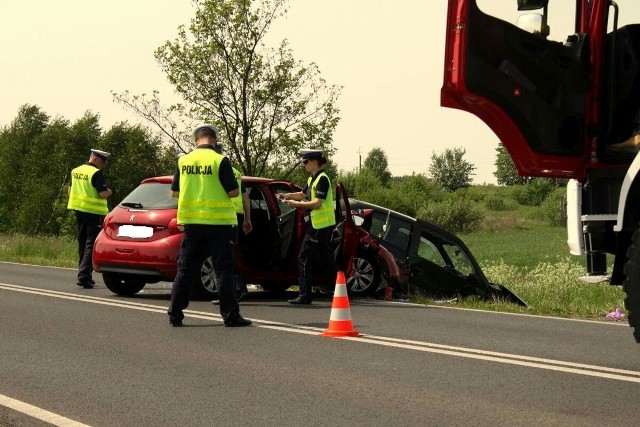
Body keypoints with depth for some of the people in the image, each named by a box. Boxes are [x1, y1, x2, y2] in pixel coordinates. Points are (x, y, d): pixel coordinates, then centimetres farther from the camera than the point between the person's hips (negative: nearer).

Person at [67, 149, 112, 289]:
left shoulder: (75, 171, 11)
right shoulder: (96, 173, -14)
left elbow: (70, 190, 20)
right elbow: (103, 193, -21)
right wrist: (109, 192, -1)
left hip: (79, 211, 8)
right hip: (94, 213, -8)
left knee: (82, 244, 16)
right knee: (91, 245, -6)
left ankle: (83, 276, 22)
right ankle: (84, 276, -14)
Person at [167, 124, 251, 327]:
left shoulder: (184, 161, 3)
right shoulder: (220, 160, -9)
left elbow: (174, 192, 10)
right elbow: (233, 191, -10)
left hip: (191, 222, 4)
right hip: (217, 221, -4)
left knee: (185, 269, 9)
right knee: (223, 269, 1)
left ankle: (175, 314, 9)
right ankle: (230, 315, -1)